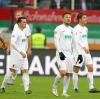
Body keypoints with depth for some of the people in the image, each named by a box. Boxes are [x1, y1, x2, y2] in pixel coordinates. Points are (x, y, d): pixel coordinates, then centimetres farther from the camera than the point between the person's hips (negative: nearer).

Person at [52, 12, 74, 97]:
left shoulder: (71, 29, 15)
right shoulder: (59, 29, -6)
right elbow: (56, 41, -12)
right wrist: (60, 52, -21)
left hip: (69, 54, 7)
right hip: (61, 53, -7)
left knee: (68, 73, 3)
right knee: (63, 72, -18)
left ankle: (65, 92, 9)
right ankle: (54, 87, 4)